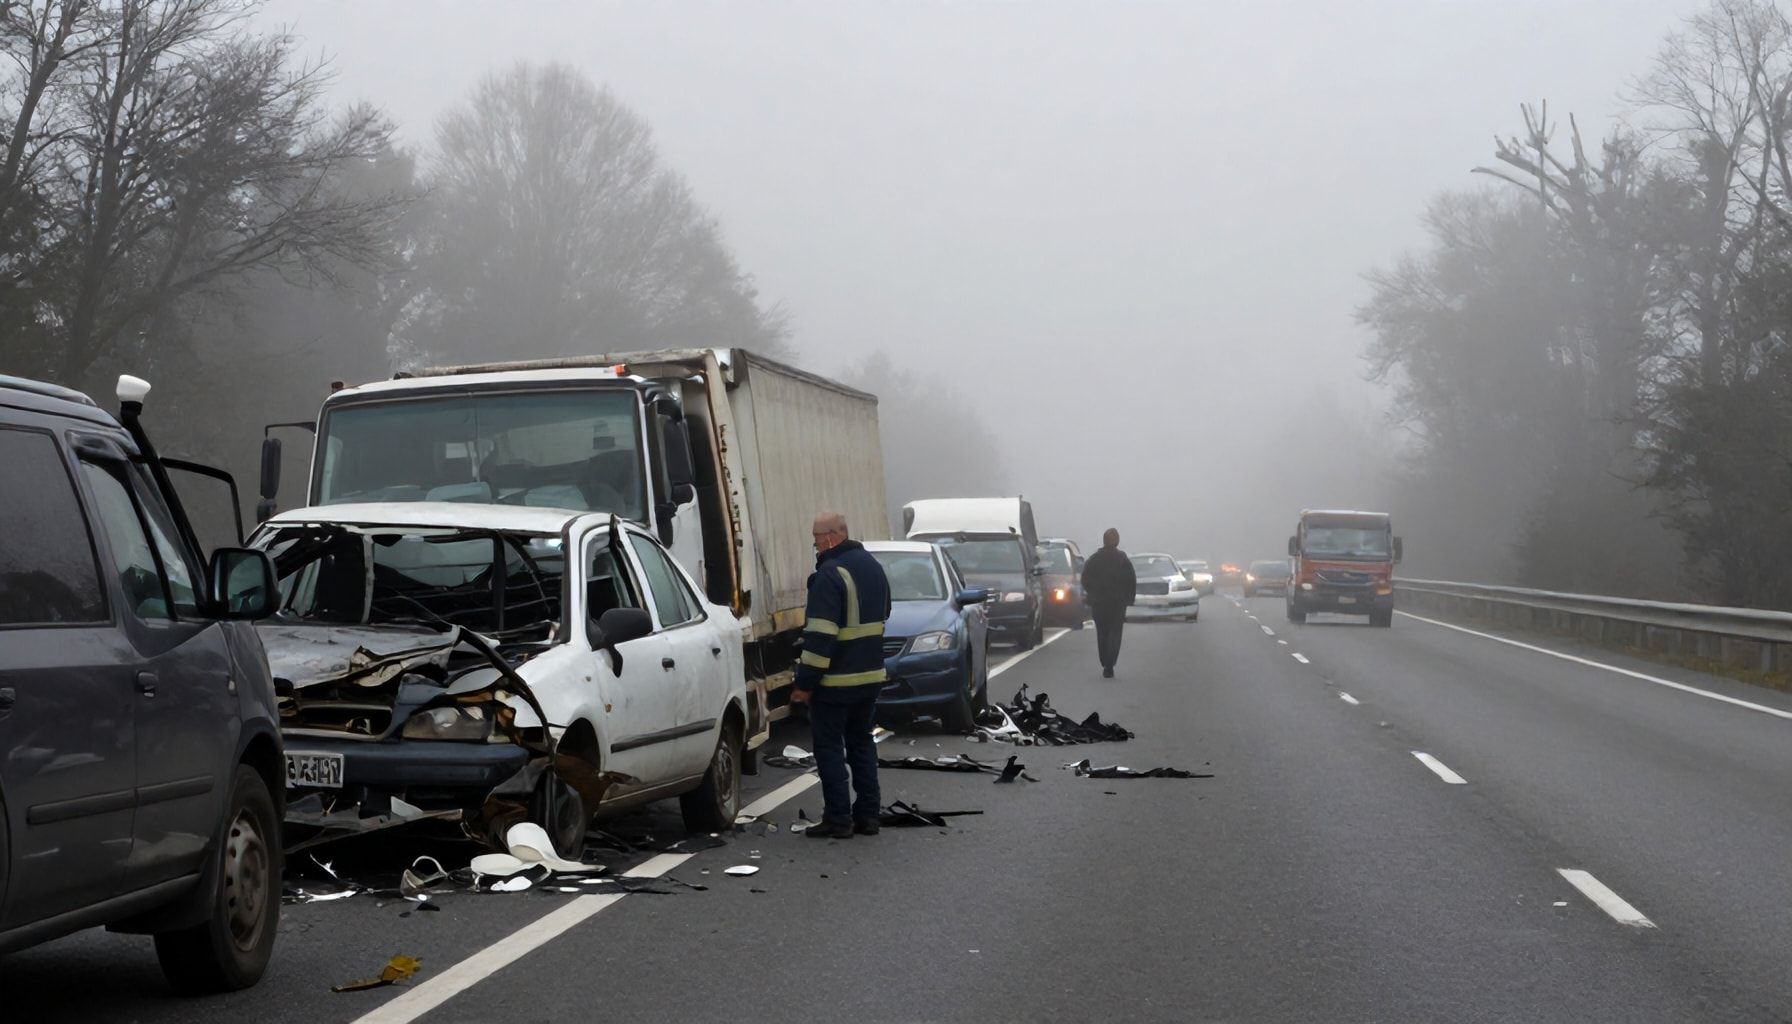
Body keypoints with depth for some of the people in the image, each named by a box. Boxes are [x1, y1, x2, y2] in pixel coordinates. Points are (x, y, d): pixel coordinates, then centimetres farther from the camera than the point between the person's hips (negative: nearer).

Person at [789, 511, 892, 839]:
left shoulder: (830, 574, -19)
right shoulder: (872, 566, 11)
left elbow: (820, 635, -23)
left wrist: (805, 682, -18)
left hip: (836, 680, -8)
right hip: (871, 675, 9)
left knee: (829, 747, 0)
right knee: (861, 742, 17)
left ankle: (838, 818, -1)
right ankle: (868, 815, 18)